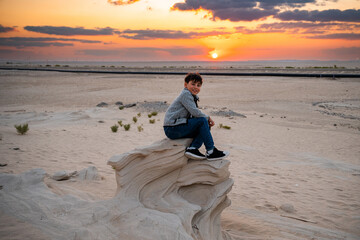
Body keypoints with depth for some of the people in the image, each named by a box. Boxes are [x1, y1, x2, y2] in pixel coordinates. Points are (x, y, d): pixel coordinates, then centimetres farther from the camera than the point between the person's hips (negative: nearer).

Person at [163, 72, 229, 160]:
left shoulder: (193, 96, 18)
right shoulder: (185, 94, -12)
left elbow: (193, 115, 14)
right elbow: (195, 112, -20)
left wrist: (207, 120, -2)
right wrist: (208, 118, -4)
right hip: (172, 129, -10)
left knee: (206, 127, 4)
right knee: (202, 121, -17)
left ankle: (192, 148, -11)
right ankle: (211, 151, -12)